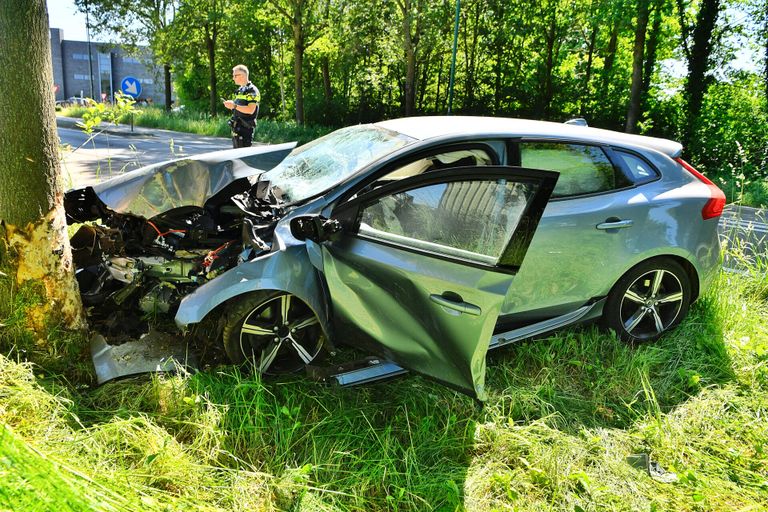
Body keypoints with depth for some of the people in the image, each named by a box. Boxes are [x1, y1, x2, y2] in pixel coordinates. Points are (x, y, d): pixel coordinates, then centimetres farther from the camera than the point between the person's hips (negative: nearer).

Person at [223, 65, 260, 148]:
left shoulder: (252, 90, -11)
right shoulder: (240, 90, 18)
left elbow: (251, 110, -21)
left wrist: (234, 106, -21)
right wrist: (231, 105, 6)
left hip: (245, 126, -9)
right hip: (236, 126, 9)